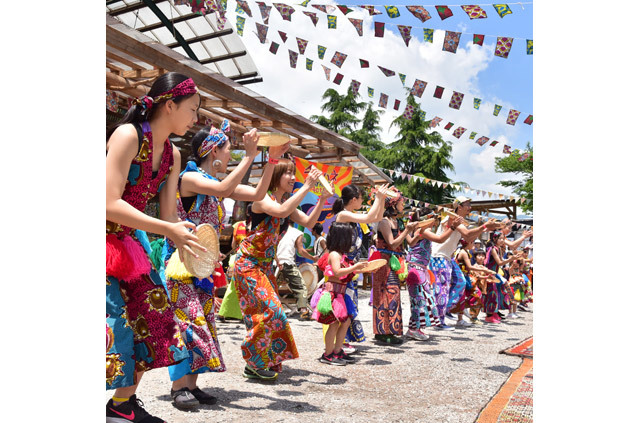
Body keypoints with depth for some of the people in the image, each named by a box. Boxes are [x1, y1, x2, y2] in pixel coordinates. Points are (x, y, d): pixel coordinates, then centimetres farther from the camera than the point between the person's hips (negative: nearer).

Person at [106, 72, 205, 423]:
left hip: (128, 243, 8)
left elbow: (169, 215, 5)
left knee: (153, 311, 6)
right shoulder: (128, 135, -19)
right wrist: (168, 230, -28)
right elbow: (110, 204, -26)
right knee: (114, 320, -13)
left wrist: (186, 242, -11)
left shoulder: (172, 155, 5)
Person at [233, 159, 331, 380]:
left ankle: (266, 362, 18)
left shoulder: (286, 200, 9)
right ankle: (254, 363, 1)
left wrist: (322, 200, -9)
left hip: (265, 264, 8)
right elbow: (282, 211, -36)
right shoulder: (262, 198, -15)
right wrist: (307, 186, -33)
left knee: (270, 310, 8)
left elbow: (308, 222, 4)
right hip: (248, 262, -8)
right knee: (268, 309, -13)